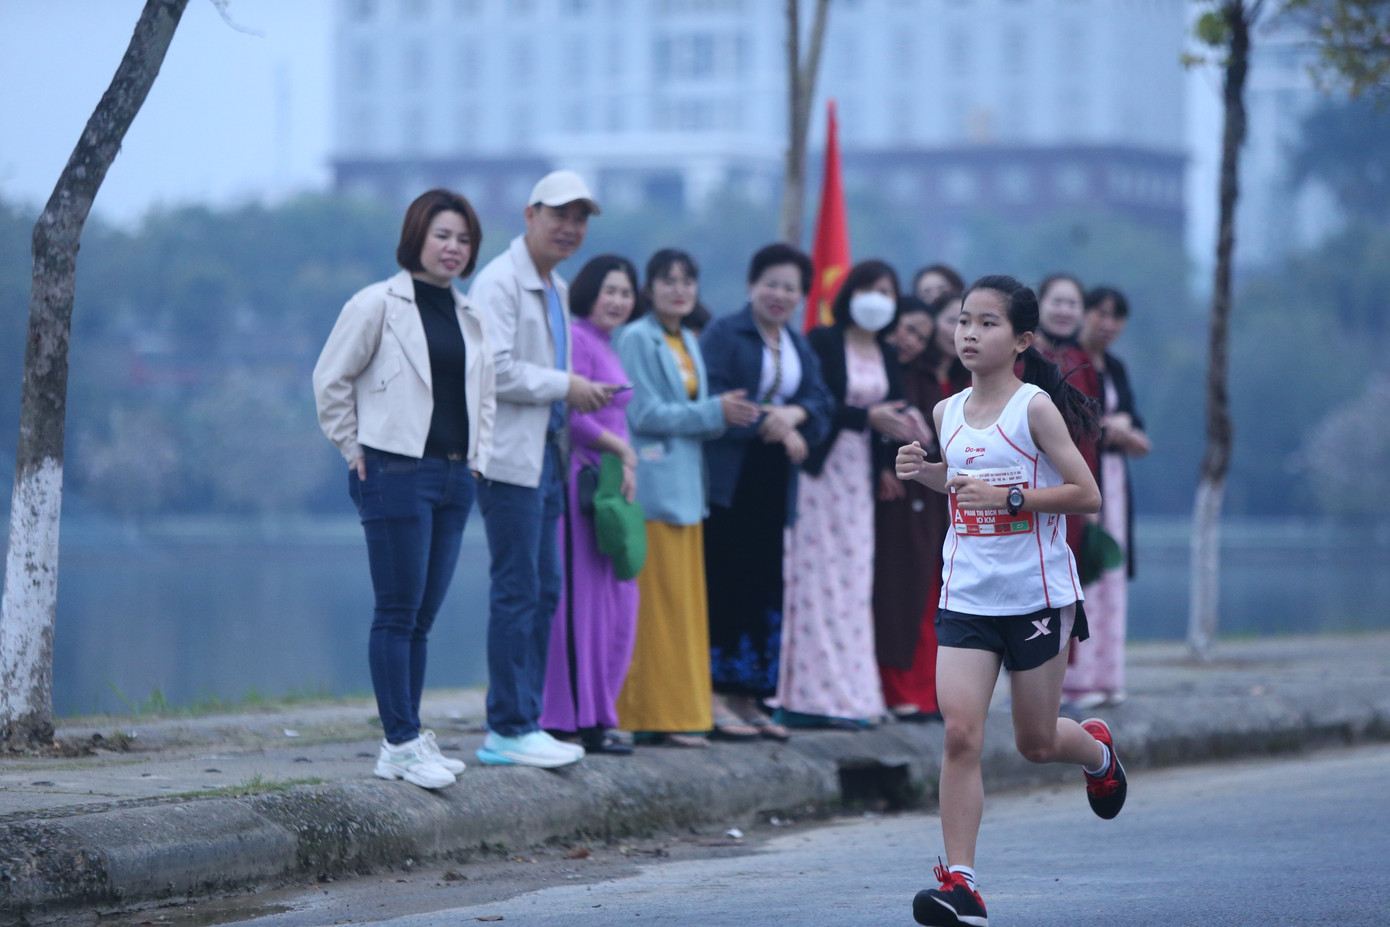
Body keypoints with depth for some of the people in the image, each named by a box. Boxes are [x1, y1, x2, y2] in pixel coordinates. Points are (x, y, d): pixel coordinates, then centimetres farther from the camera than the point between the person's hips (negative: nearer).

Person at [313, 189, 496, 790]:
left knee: (424, 615, 8)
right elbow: (331, 380, -3)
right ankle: (402, 744, -5)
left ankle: (405, 742, 12)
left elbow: (484, 391, 28)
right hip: (396, 471, -7)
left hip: (453, 477, 7)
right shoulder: (379, 304, -5)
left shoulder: (469, 316, 15)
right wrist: (354, 451, -4)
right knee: (398, 613, -6)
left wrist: (477, 458, 16)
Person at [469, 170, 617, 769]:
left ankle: (520, 724, 15)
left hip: (545, 455, 10)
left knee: (544, 591, 10)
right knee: (517, 591, -8)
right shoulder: (500, 282, -11)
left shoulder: (557, 289, 20)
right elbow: (495, 369, -20)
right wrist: (566, 387, -12)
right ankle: (509, 730, -5)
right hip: (509, 456, -10)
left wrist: (583, 396, 12)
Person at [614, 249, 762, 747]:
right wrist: (714, 412, -14)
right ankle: (655, 715, -4)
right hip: (653, 486, -8)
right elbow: (646, 414, -14)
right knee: (658, 602, -7)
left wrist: (726, 414, 3)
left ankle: (687, 709, 11)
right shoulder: (637, 339, -8)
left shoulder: (689, 342, 18)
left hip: (686, 486, 8)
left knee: (688, 602, 8)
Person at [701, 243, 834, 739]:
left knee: (764, 587, 6)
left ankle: (744, 695, 11)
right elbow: (713, 401, -13)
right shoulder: (723, 335, -3)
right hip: (725, 479, -7)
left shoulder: (800, 347, 18)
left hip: (773, 486, 7)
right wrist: (768, 423, -15)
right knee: (720, 583, -9)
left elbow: (821, 401, 7)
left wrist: (794, 414, -14)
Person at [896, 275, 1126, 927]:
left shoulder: (1035, 407, -11)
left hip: (1037, 596, -4)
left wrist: (1010, 496, -22)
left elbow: (1087, 495, -12)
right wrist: (923, 472, 4)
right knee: (960, 733, -12)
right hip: (966, 597, 4)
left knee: (1035, 744, 10)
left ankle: (1096, 747, 46)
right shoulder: (948, 413, 6)